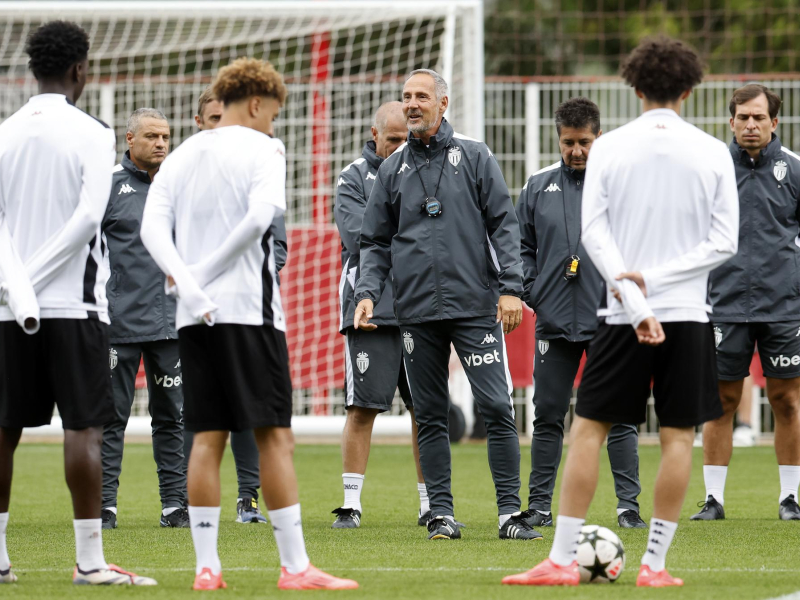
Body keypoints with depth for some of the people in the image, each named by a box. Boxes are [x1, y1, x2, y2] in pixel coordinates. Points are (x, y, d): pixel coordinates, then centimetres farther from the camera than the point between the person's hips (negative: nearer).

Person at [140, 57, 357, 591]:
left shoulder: (183, 156, 15)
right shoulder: (261, 148, -2)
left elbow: (152, 226, 3)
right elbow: (261, 214, -18)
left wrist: (186, 283, -9)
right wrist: (204, 274, -11)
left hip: (195, 318, 6)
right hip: (249, 309, -6)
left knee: (207, 438, 6)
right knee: (275, 436, -4)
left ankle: (207, 566, 3)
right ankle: (295, 567, -5)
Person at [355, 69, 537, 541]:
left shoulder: (474, 156, 5)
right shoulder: (392, 170, 12)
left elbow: (503, 224, 2)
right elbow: (376, 242, 14)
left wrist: (510, 287, -8)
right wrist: (368, 293, -1)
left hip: (476, 306, -3)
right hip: (417, 312, 3)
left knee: (498, 408, -8)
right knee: (430, 416, 4)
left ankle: (511, 512, -5)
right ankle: (442, 513, 10)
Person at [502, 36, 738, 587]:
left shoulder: (609, 148, 0)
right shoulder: (713, 153, 1)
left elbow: (593, 232, -6)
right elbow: (724, 241, -3)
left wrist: (633, 297, -11)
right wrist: (655, 279, -7)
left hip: (623, 315, 0)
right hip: (689, 313, 0)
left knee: (589, 428, 5)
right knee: (678, 435, 5)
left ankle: (562, 559, 2)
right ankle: (655, 563, 3)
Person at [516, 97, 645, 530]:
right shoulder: (539, 186, 10)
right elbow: (521, 245, 16)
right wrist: (531, 292, 3)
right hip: (554, 322, 3)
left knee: (619, 416, -1)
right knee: (547, 416, 5)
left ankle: (628, 504, 2)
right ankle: (539, 505, 12)